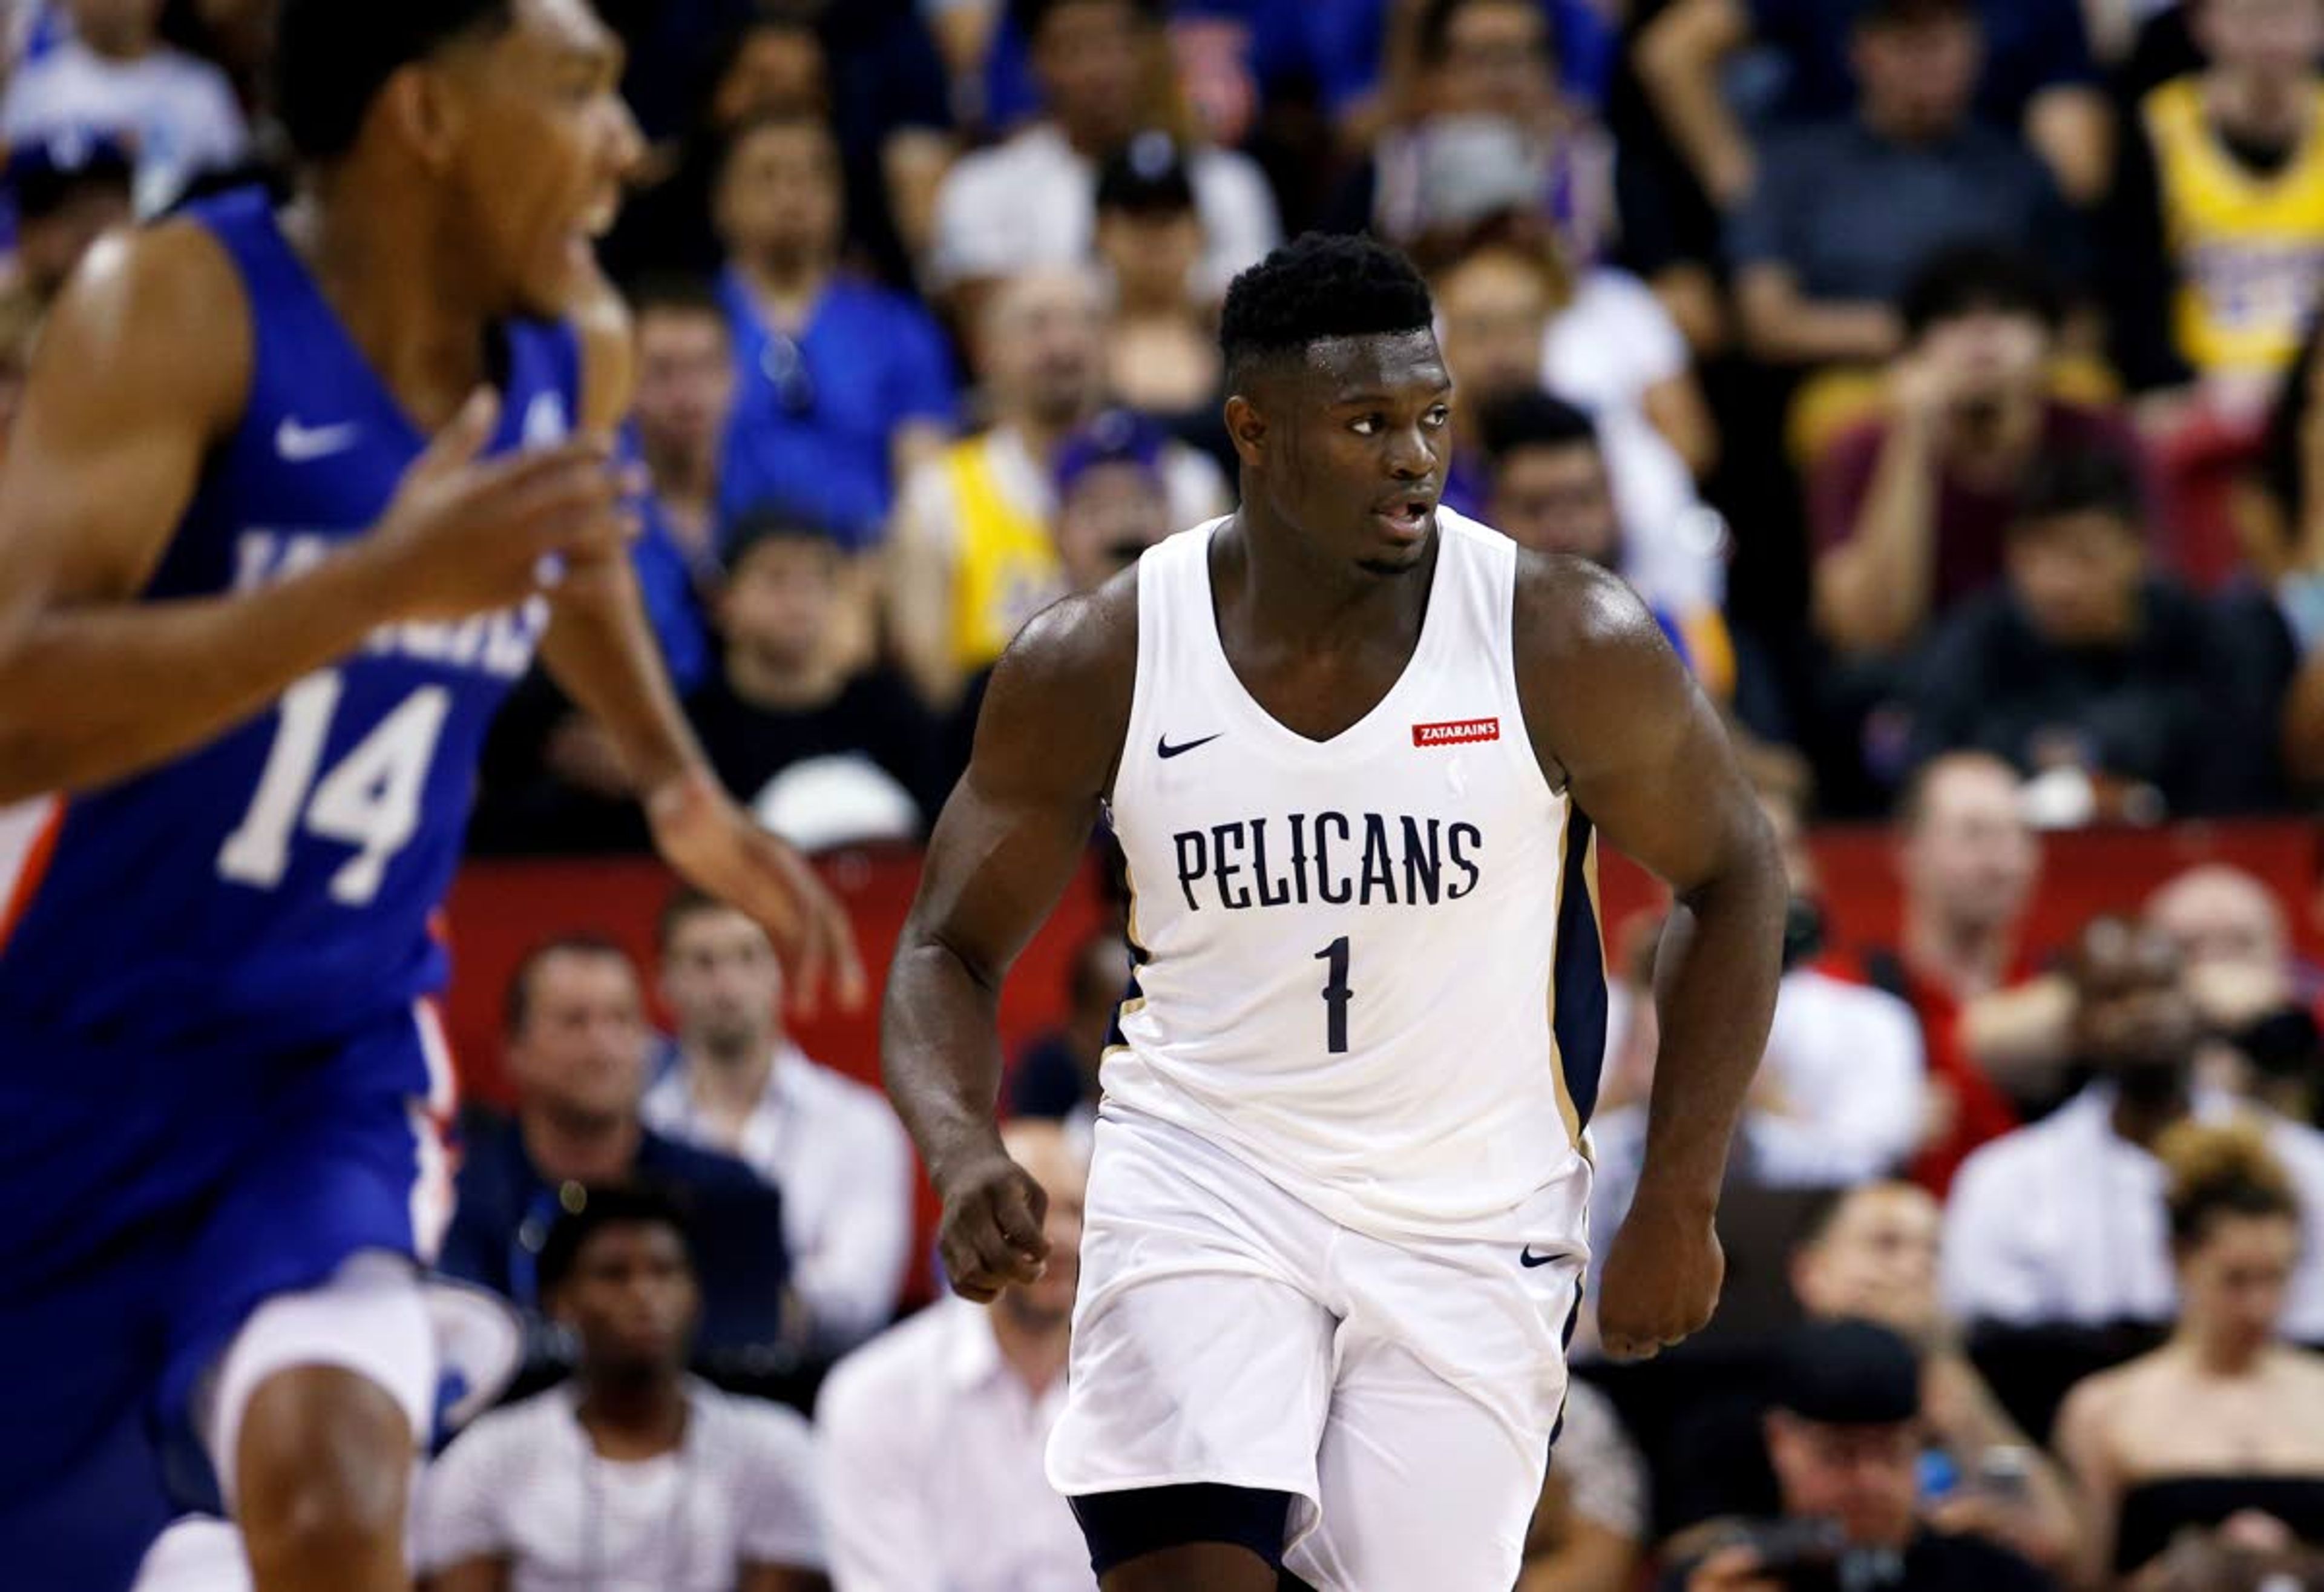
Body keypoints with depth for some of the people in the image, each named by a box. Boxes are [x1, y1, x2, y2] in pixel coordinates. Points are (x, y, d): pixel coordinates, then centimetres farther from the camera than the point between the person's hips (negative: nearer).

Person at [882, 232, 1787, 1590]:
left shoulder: (1568, 646, -13)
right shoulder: (1100, 664, -10)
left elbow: (1734, 879, 1)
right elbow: (953, 947, 2)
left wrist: (1680, 1203, -4)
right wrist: (964, 1155, -19)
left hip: (1470, 1224, 0)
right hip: (1202, 1180, 0)